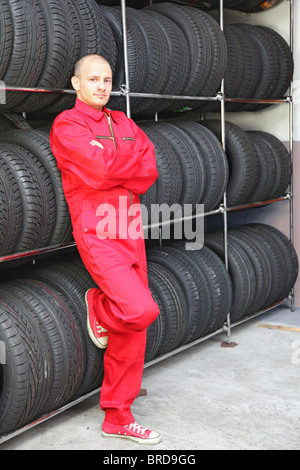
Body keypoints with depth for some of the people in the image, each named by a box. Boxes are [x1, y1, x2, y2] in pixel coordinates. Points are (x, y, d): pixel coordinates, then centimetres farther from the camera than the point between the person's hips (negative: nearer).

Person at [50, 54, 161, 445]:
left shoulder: (123, 123, 15)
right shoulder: (66, 125, -4)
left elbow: (150, 171, 2)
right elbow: (101, 167, -20)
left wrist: (113, 170, -13)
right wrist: (133, 160, -2)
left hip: (130, 232, 7)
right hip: (96, 233, -7)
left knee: (132, 330, 8)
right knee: (141, 310, -23)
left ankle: (118, 417, 21)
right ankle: (98, 306, 13)